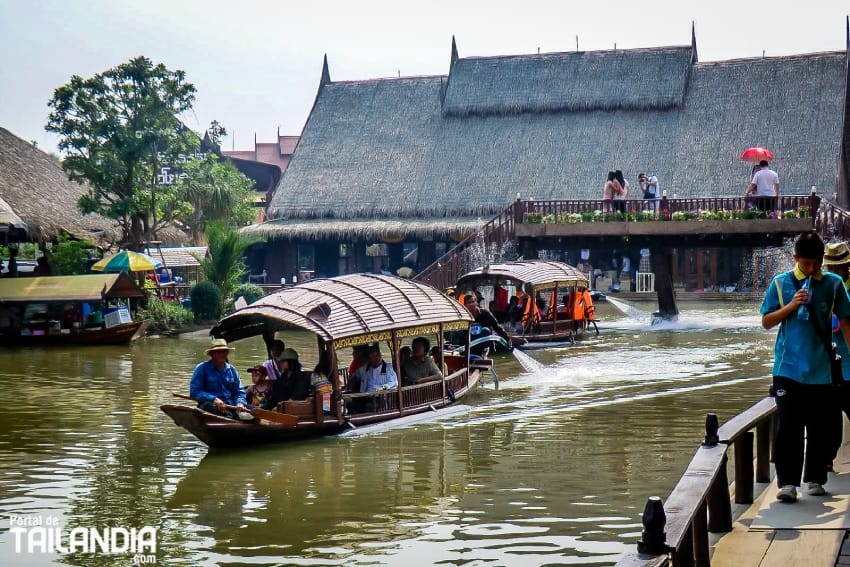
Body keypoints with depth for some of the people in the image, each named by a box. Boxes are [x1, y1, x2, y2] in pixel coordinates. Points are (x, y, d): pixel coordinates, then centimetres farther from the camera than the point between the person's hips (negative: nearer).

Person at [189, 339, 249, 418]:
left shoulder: (232, 370, 17)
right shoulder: (201, 368, 3)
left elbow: (239, 392, 17)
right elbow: (194, 392, -4)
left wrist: (240, 403, -6)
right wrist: (214, 399, -17)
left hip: (230, 405, 4)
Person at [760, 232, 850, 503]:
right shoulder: (780, 283, 3)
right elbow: (766, 321, 4)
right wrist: (791, 305, -11)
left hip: (821, 369, 1)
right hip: (788, 368, -1)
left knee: (820, 428, 7)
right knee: (788, 427, -4)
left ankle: (815, 479, 20)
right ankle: (787, 482, -2)